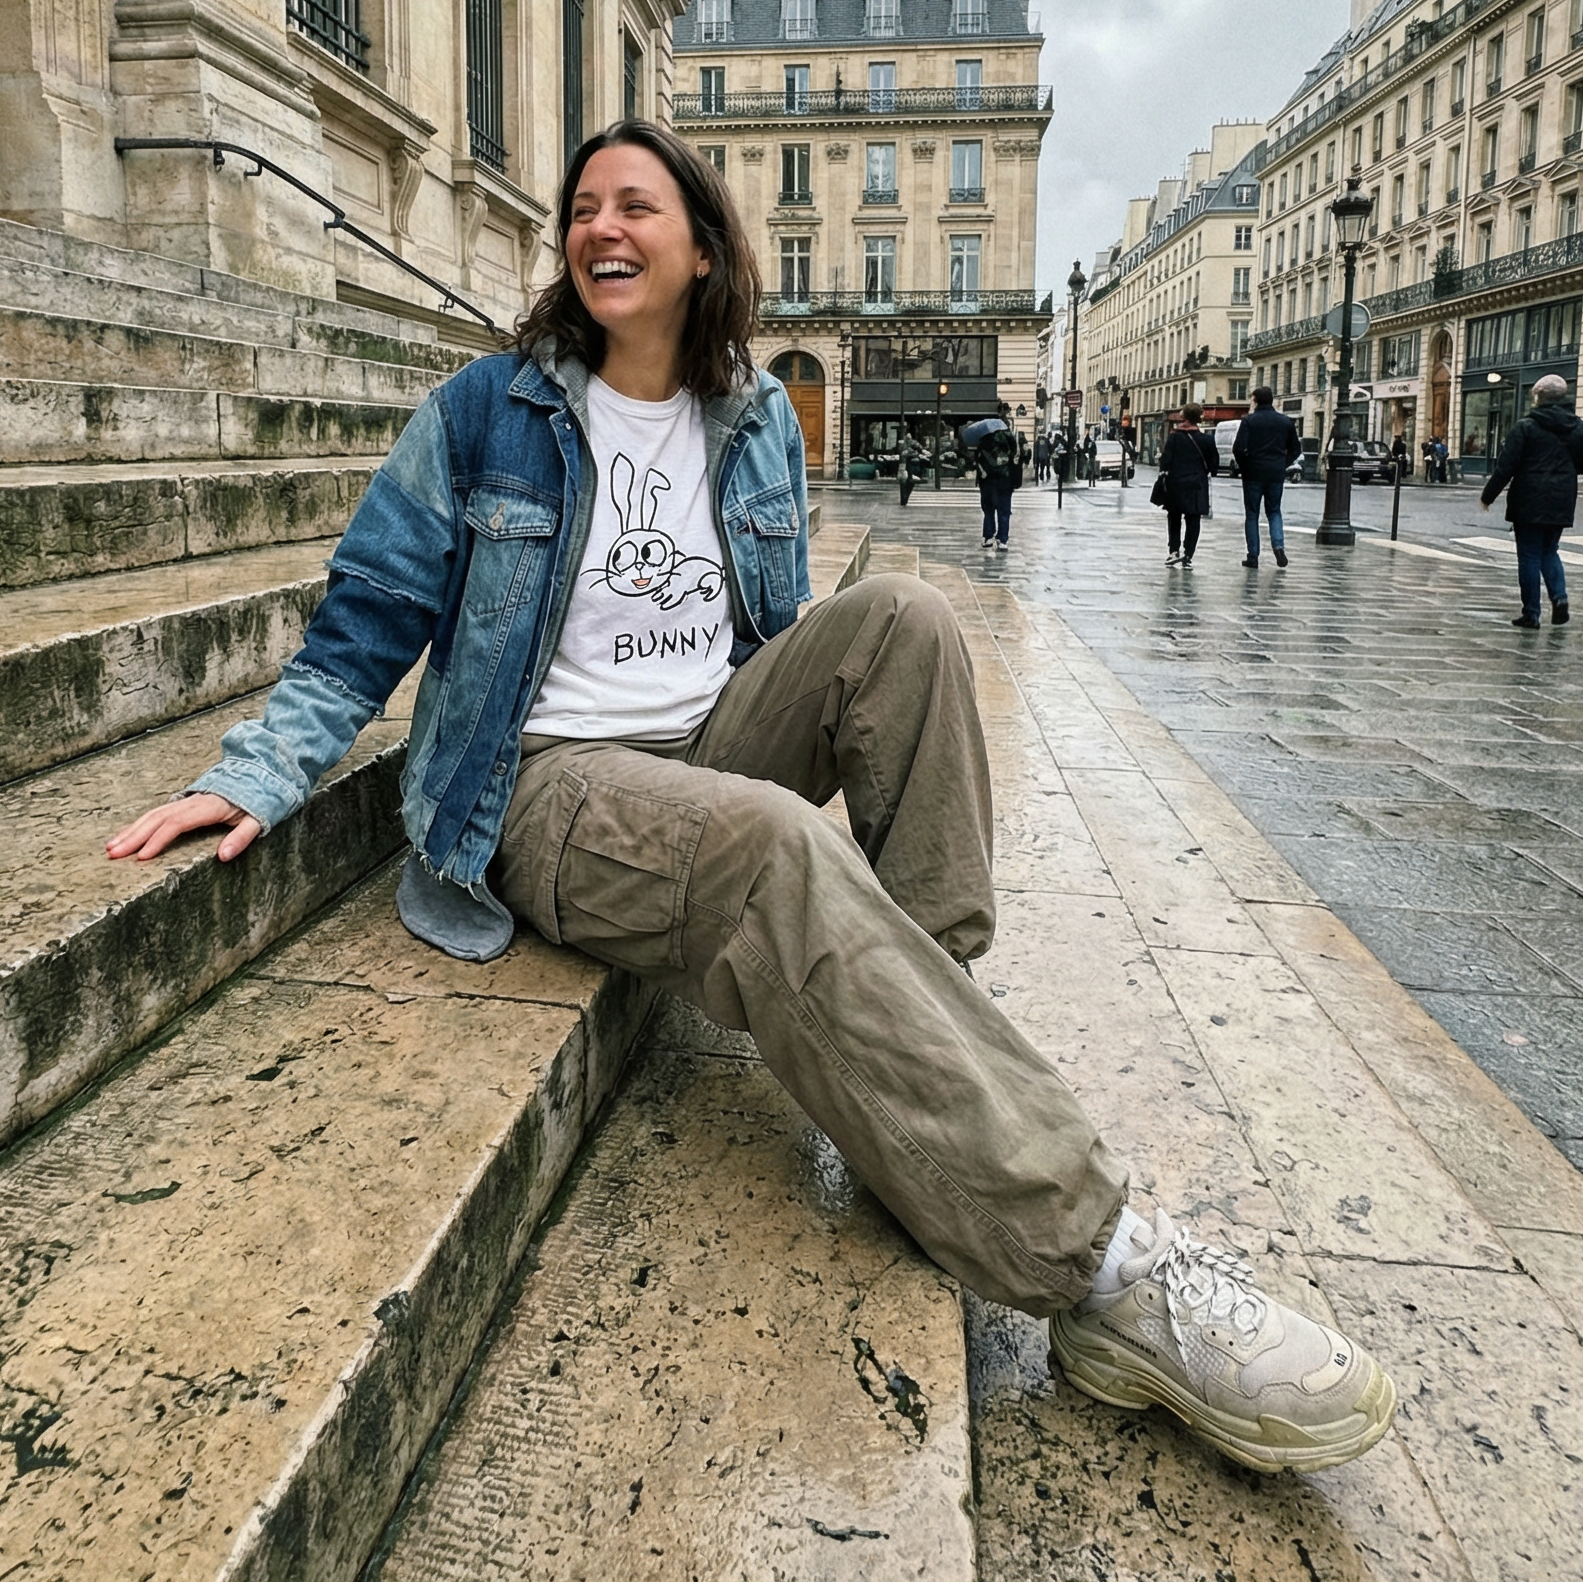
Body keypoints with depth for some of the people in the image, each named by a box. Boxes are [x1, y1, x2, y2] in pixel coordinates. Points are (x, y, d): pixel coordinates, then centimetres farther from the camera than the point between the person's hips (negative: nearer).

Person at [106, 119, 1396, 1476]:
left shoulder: (758, 423, 11)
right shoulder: (483, 417, 0)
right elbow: (366, 629, 1)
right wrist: (254, 777, -12)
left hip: (719, 749, 5)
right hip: (552, 790, -4)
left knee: (900, 616, -20)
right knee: (774, 847, -36)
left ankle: (938, 1023, -20)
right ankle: (1100, 1264, -36)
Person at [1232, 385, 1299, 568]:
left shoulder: (1249, 421, -7)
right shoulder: (1285, 421, 6)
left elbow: (1238, 447, -15)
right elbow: (1296, 449, 9)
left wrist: (1242, 466, 0)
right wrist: (1283, 464, 16)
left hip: (1253, 473, -3)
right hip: (1276, 474, 3)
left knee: (1252, 514, 6)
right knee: (1274, 512, 16)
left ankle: (1253, 556, 5)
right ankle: (1278, 545, -8)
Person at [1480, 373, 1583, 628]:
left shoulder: (1525, 427, -9)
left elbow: (1506, 465, -10)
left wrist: (1488, 495, -1)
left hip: (1530, 503, -5)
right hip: (1561, 504, 5)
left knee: (1530, 556, 2)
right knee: (1550, 551, 18)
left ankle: (1531, 613, 3)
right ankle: (1559, 598, -1)